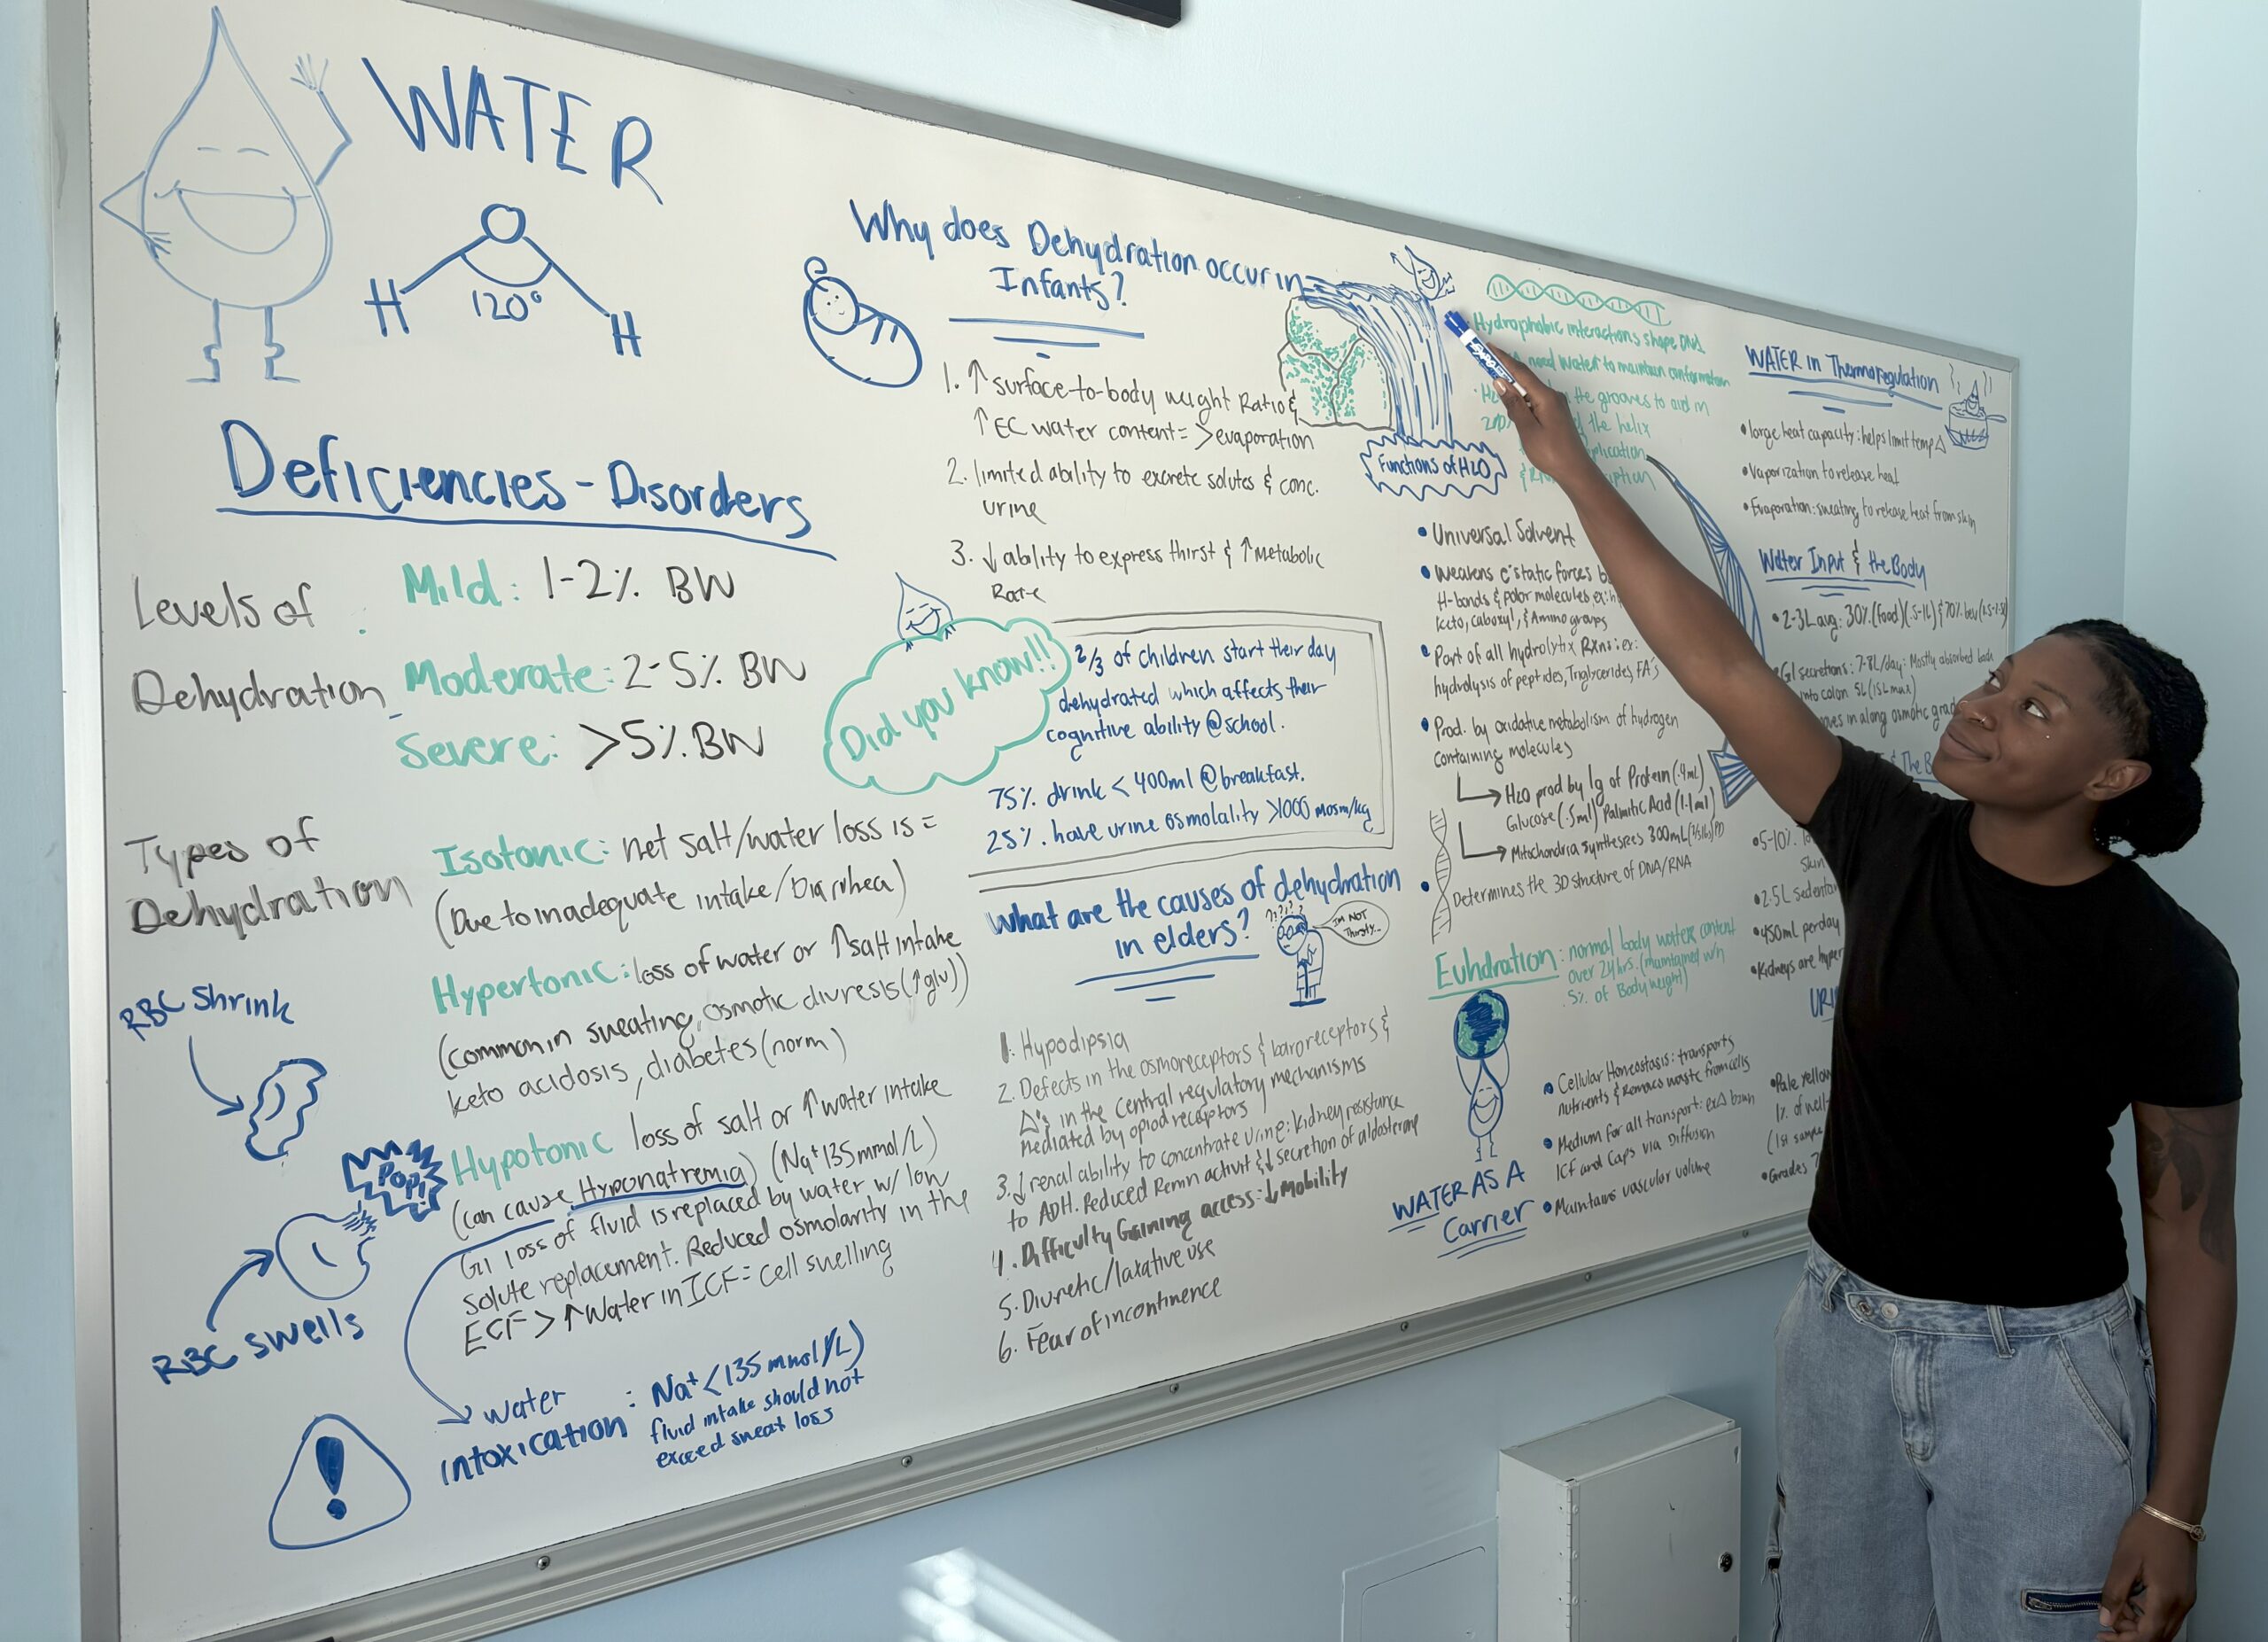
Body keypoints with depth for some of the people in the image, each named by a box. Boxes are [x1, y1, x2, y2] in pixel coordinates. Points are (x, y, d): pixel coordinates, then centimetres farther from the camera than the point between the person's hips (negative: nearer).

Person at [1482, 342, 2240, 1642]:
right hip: (1847, 1328, 4)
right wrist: (1576, 471, -6)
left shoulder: (2166, 967, -13)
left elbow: (2194, 1238, -9)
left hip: (2038, 1364, -4)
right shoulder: (1895, 840, -4)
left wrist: (2175, 1509, -11)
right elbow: (1721, 665, -6)